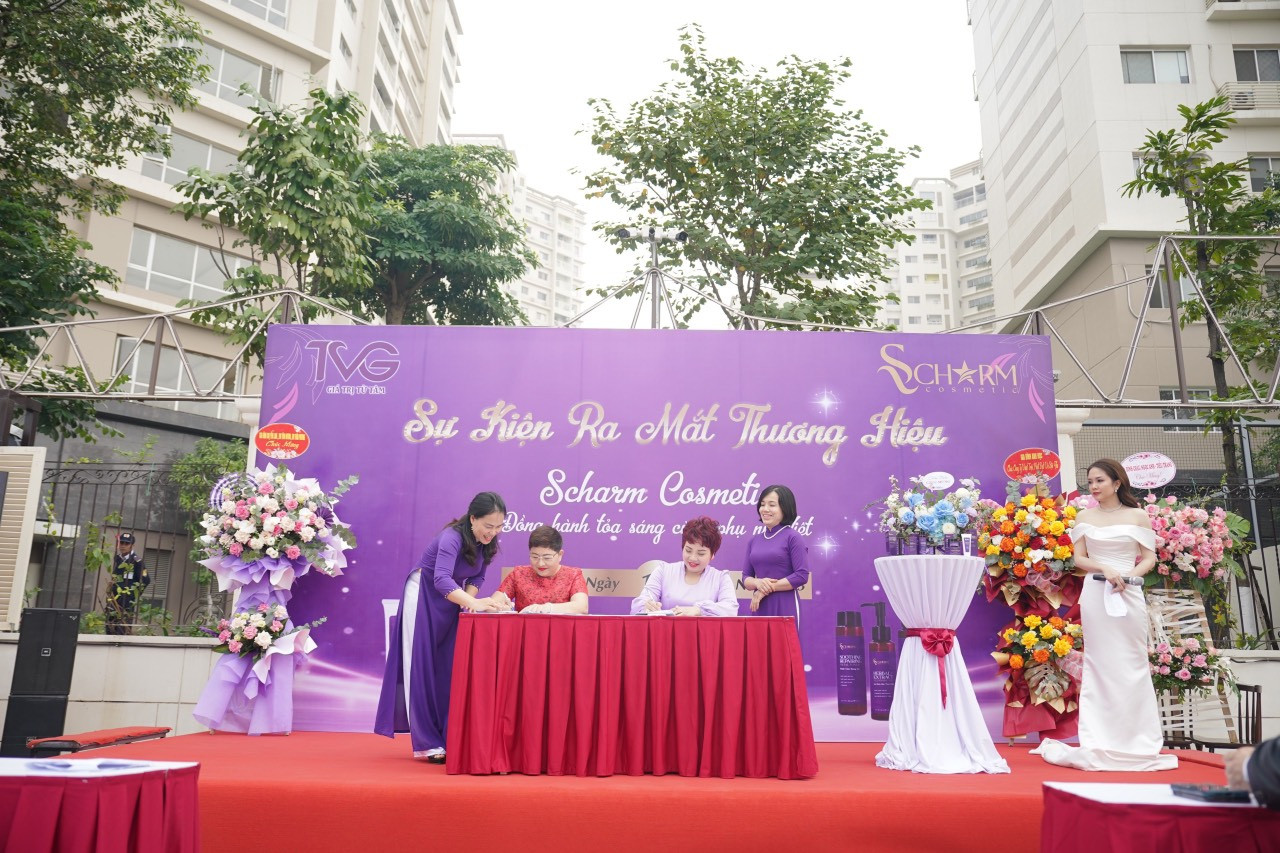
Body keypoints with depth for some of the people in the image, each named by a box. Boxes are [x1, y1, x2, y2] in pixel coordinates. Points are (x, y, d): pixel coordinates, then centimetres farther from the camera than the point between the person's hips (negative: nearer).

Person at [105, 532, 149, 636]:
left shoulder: (136, 560, -10)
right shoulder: (117, 558, 13)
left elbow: (145, 580, -11)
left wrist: (134, 593, -7)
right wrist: (110, 589, 20)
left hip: (127, 600, -7)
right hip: (114, 599, 7)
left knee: (124, 629, -8)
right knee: (110, 626, 9)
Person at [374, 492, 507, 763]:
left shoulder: (487, 543, -8)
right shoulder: (452, 537, -30)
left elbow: (477, 577, 3)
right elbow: (441, 580, -43)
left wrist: (467, 600, -16)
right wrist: (473, 603, -54)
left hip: (452, 601, 7)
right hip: (423, 596, -7)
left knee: (451, 669, 4)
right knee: (423, 668, -5)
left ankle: (449, 739, 9)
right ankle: (427, 744, 0)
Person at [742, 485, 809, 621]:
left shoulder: (793, 538, -3)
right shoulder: (754, 541, 13)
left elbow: (802, 576, -10)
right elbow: (745, 577, 13)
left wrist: (768, 587, -9)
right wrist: (758, 583, -9)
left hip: (785, 607, -4)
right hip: (760, 607, 4)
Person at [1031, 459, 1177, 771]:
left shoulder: (1138, 515, 6)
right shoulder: (1086, 516, 9)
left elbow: (1149, 558, 4)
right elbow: (1079, 558, 6)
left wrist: (1130, 575, -14)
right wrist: (1105, 570, -12)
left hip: (1129, 593, -1)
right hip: (1096, 593, 1)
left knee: (1132, 665, 1)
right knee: (1100, 665, 2)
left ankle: (1137, 742, 11)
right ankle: (1102, 743, 6)